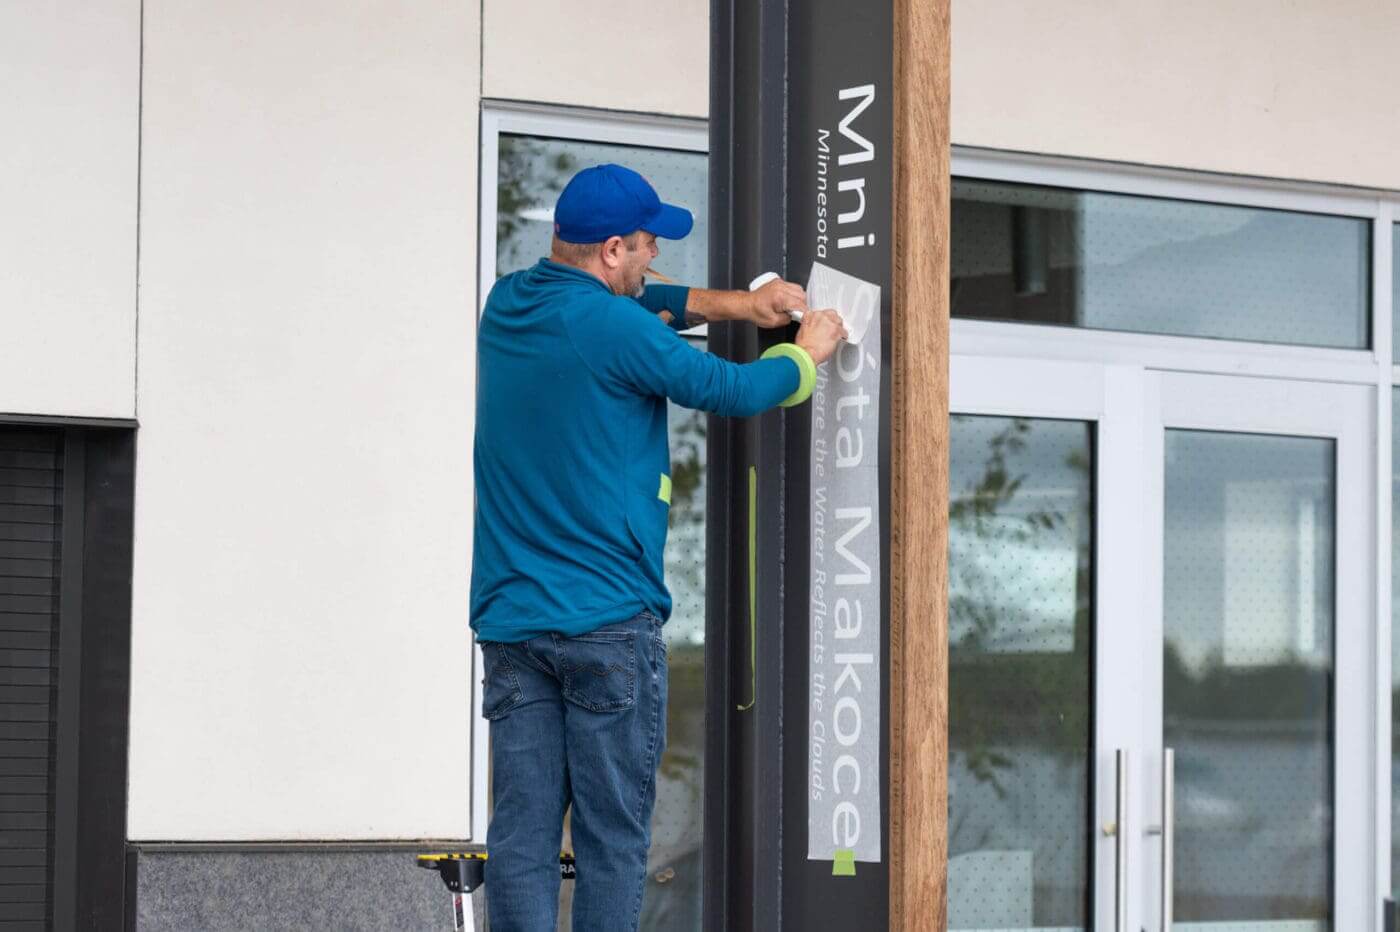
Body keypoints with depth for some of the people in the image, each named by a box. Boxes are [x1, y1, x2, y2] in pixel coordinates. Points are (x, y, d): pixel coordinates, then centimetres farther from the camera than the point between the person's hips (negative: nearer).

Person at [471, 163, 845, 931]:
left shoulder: (506, 306, 11)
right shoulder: (612, 327, -11)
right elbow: (729, 390, -1)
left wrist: (732, 304, 20)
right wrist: (807, 355, 17)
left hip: (510, 619, 6)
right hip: (608, 622, -6)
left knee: (520, 833, 2)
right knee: (611, 839, 0)